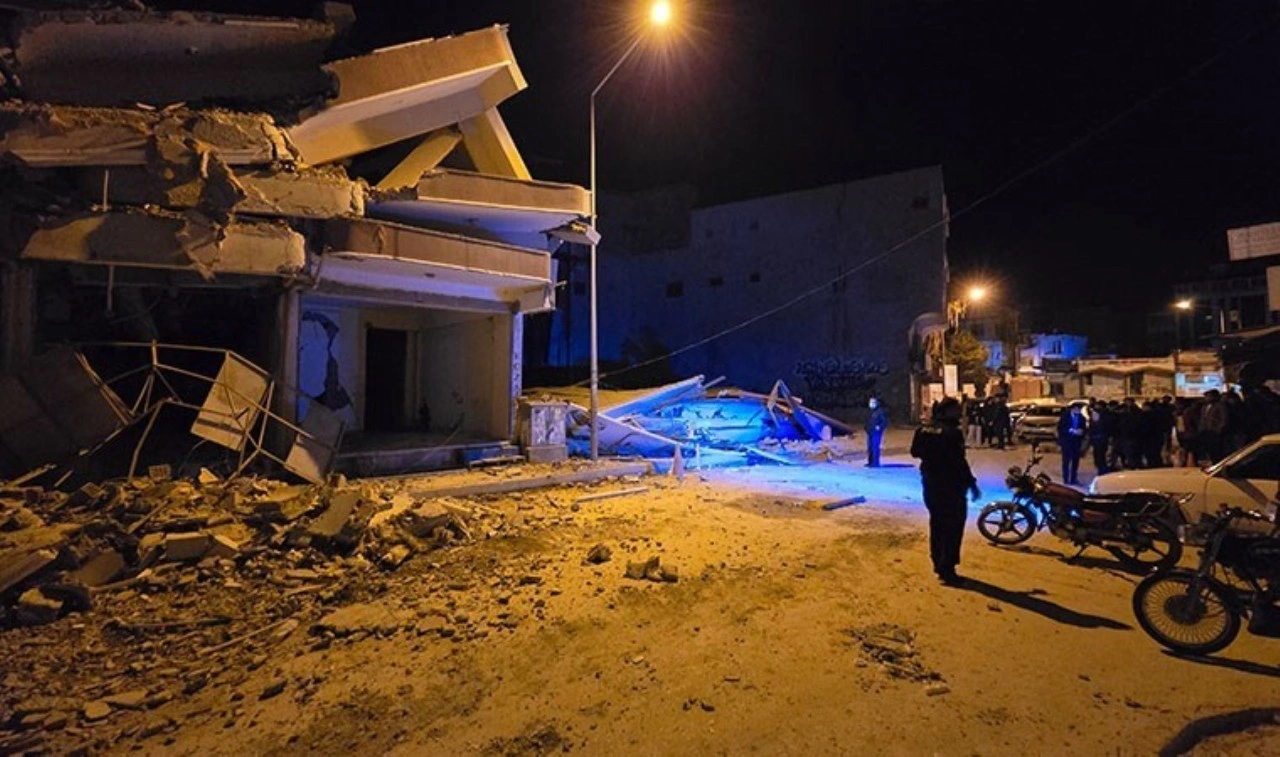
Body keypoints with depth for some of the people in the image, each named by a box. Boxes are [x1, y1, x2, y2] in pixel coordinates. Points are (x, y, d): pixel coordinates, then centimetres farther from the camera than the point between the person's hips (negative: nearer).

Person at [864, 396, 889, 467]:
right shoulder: (870, 412, 16)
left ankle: (876, 463, -6)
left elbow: (885, 421, -11)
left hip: (876, 432, -8)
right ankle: (870, 462, 18)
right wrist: (866, 427, 14)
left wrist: (879, 427, -22)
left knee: (875, 447, -10)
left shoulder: (880, 411, -8)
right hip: (870, 432, 8)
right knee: (870, 447, 10)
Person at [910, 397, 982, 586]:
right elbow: (959, 462, -20)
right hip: (950, 485, -8)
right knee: (953, 526, -1)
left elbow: (915, 452, 14)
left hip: (930, 483, 8)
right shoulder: (952, 433, -19)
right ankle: (947, 569, -2)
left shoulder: (924, 430, 4)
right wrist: (972, 483, -12)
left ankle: (938, 563, 28)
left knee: (937, 523, 19)